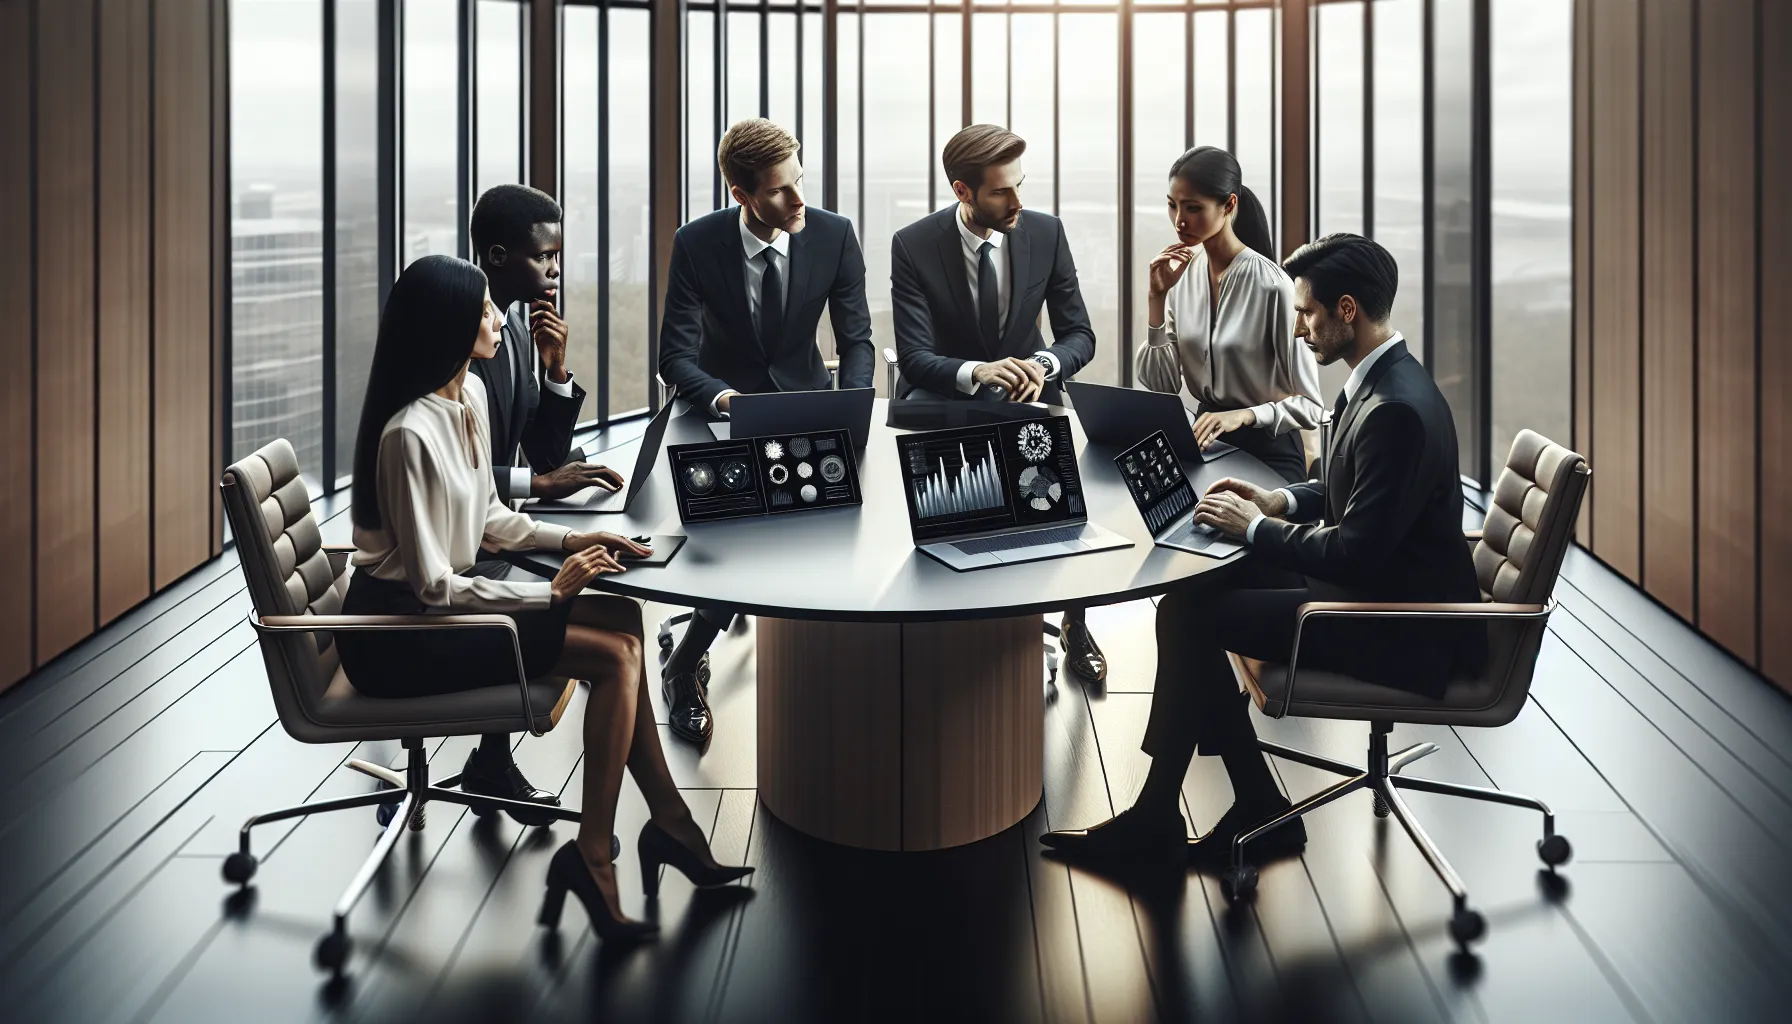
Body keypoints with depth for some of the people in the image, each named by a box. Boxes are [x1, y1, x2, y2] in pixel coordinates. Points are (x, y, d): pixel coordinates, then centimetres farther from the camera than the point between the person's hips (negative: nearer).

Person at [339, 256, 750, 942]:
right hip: (396, 634, -9)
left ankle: (668, 823, 3)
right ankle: (592, 858, -6)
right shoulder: (409, 434, -25)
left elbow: (488, 517, 15)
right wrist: (552, 591, -20)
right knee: (617, 655, -15)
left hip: (447, 597, 9)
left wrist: (569, 540, 1)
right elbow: (433, 586, -24)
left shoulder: (471, 394, 4)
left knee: (623, 618, -2)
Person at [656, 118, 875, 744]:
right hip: (726, 407, -1)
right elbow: (676, 355, -13)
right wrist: (719, 396, -34)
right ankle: (685, 669, 4)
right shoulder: (697, 244, -13)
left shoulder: (834, 235, -9)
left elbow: (856, 340, -4)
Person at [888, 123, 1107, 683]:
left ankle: (1074, 619, -2)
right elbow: (914, 356, -16)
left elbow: (1079, 334, -2)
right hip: (943, 396, -1)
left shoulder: (1046, 232, -4)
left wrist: (1043, 365, -26)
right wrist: (976, 373, -37)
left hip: (1026, 396, 1)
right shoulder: (914, 245, -11)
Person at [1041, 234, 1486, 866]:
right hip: (1379, 589, 10)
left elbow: (1355, 553, -26)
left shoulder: (1397, 409, -24)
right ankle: (1258, 809, 8)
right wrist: (1279, 501, 5)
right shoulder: (1378, 382, 8)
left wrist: (1256, 527, -13)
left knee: (1186, 615, -12)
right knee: (1196, 592, 4)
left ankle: (1155, 818, 4)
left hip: (1401, 634, -10)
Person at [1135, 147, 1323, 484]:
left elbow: (1310, 406, -15)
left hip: (1267, 452, -5)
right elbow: (1161, 386, -3)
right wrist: (1158, 298, -11)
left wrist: (1243, 415, -31)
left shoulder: (1272, 285, -18)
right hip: (1205, 440, 5)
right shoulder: (1181, 274, -1)